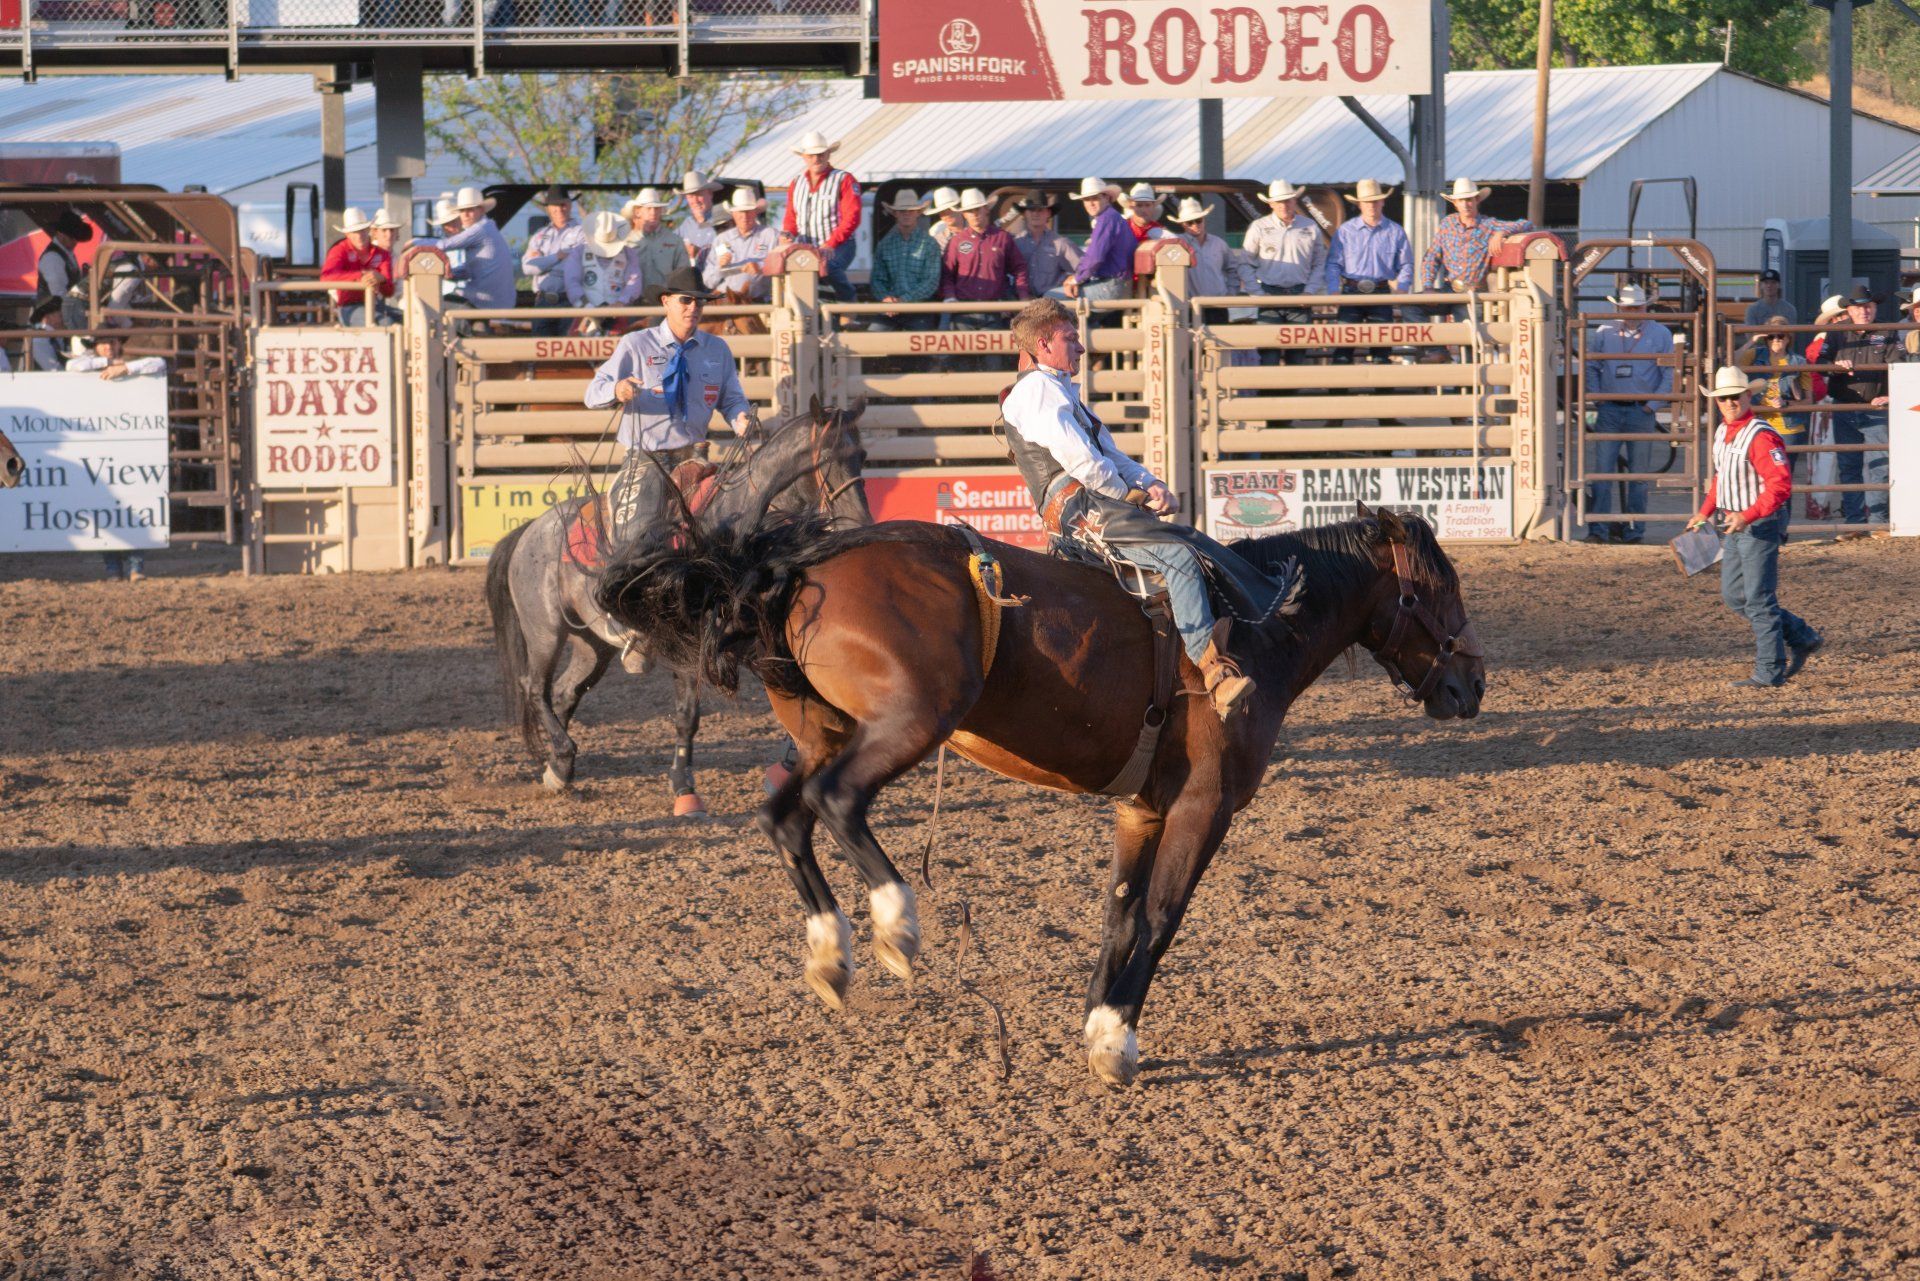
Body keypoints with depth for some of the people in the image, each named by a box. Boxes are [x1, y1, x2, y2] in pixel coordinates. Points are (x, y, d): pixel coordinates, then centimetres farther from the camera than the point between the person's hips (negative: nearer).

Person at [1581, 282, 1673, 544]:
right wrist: (1596, 398, 0)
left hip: (1641, 412, -1)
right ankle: (1597, 529, -5)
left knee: (1638, 473, 4)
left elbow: (1669, 374, 3)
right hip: (1609, 411, 1)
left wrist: (1653, 405, -5)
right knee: (1601, 471, -5)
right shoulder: (1605, 332, 8)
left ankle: (1635, 530, 11)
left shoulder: (1660, 334, 4)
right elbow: (1591, 367, 13)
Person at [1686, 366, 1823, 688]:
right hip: (1735, 527, 10)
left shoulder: (1761, 436, -20)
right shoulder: (1723, 432, 9)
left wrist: (1748, 516, -32)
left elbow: (1781, 484, -26)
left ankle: (1770, 672, 5)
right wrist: (1705, 511, 15)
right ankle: (1801, 638, 25)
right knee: (1733, 596, 14)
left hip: (1762, 526, -10)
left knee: (1759, 600, -5)